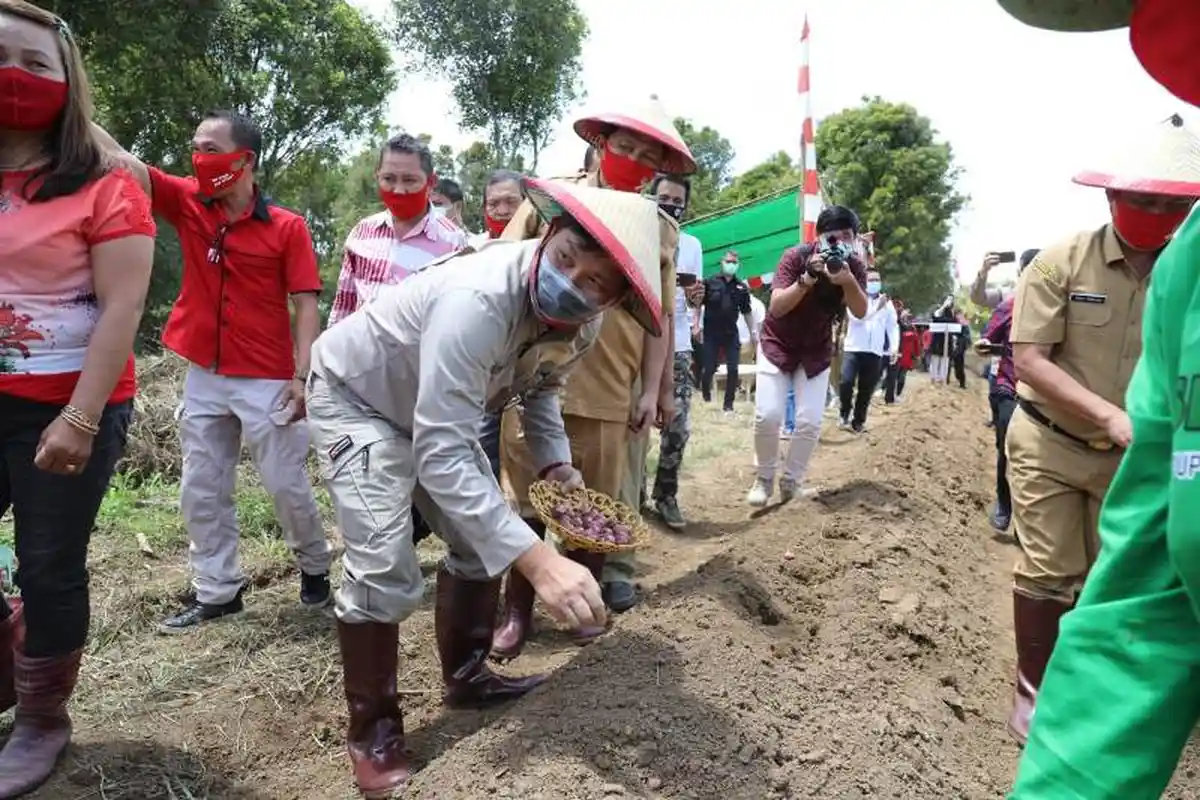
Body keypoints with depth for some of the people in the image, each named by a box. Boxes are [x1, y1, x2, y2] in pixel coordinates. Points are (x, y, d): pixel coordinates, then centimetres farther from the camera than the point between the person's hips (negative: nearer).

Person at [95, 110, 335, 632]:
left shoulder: (287, 227, -7)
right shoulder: (187, 203, 4)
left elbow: (305, 306, -8)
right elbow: (120, 161, -2)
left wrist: (302, 376, -15)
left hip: (267, 381, -5)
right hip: (203, 378, 5)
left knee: (287, 485, 5)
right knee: (201, 492, 10)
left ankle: (315, 568, 28)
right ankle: (216, 592, 23)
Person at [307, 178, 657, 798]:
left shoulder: (581, 326, -16)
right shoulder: (477, 302, -42)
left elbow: (539, 386, 7)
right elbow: (440, 455, -44)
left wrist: (556, 463, -9)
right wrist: (536, 558, -51)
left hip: (435, 408, 8)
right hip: (356, 399, -7)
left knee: (482, 537, 10)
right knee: (385, 571, -16)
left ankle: (466, 677, 30)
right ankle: (371, 727, 7)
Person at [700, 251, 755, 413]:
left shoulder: (742, 286, 5)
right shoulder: (710, 282, -3)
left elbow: (746, 312, 12)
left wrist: (753, 332, 10)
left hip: (731, 334, 2)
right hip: (711, 333, -2)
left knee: (733, 370, -3)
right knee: (709, 369, 2)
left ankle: (728, 404, 8)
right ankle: (705, 397, 29)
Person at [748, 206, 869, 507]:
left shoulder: (854, 266, -11)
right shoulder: (795, 256, -21)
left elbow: (860, 312, -21)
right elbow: (776, 307, -29)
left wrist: (848, 281, -39)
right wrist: (808, 278, -42)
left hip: (817, 351, 3)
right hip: (777, 344, -2)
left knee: (810, 421, -7)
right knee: (767, 415, -13)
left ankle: (791, 482, 13)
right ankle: (764, 477, 10)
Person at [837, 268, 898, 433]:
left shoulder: (887, 303, 10)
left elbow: (893, 326, 7)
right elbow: (857, 317, -15)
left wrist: (894, 349, -4)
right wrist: (877, 308, -20)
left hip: (875, 352, 2)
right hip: (853, 348, -2)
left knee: (866, 389, 4)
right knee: (846, 382, -18)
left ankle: (857, 421, 15)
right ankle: (844, 413, 6)